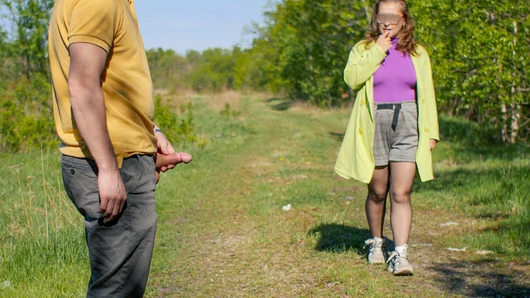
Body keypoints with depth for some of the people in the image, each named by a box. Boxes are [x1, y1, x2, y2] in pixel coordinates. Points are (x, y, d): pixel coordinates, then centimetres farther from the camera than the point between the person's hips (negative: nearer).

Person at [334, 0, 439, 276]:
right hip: (375, 126, 0)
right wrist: (378, 52, -11)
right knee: (377, 193, 10)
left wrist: (431, 131, 6)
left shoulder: (417, 53, 11)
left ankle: (400, 254, -7)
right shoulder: (363, 49, 7)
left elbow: (426, 94, 12)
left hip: (407, 127, 0)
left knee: (401, 194, -7)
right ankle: (375, 242, 32)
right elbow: (351, 77, -13)